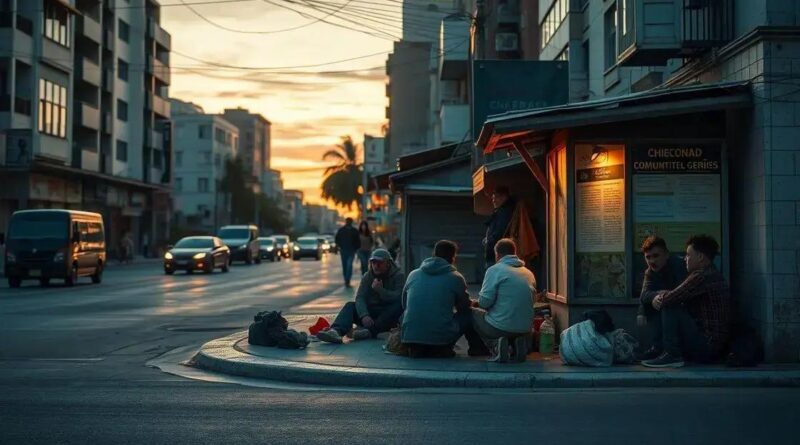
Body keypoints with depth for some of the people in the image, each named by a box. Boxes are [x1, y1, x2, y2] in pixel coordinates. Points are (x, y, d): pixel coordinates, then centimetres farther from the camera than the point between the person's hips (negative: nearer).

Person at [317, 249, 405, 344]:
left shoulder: (398, 276, -5)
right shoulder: (367, 276, 4)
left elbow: (399, 298, -20)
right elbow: (360, 298, -10)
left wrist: (380, 290, -28)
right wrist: (364, 315, -29)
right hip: (370, 312, 3)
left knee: (398, 306, -33)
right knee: (350, 306, -20)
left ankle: (370, 331, -42)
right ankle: (336, 331, -48)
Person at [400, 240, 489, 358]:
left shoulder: (413, 274, 11)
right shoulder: (455, 278, 1)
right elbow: (464, 307, 15)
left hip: (409, 337, 4)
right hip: (440, 338, -4)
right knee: (471, 314, 17)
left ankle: (417, 349, 19)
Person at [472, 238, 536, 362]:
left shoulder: (495, 270, -6)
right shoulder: (529, 273, 11)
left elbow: (484, 302, -12)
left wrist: (478, 302, 12)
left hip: (500, 327, -6)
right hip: (525, 328, 6)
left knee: (472, 312, 20)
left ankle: (495, 343, -4)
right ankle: (518, 342, 7)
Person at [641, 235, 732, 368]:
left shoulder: (702, 276, -18)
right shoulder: (713, 274, 16)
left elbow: (671, 298, -20)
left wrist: (659, 297, 1)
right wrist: (662, 296, 0)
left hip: (707, 347, -11)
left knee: (670, 308, -13)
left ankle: (672, 355, -12)